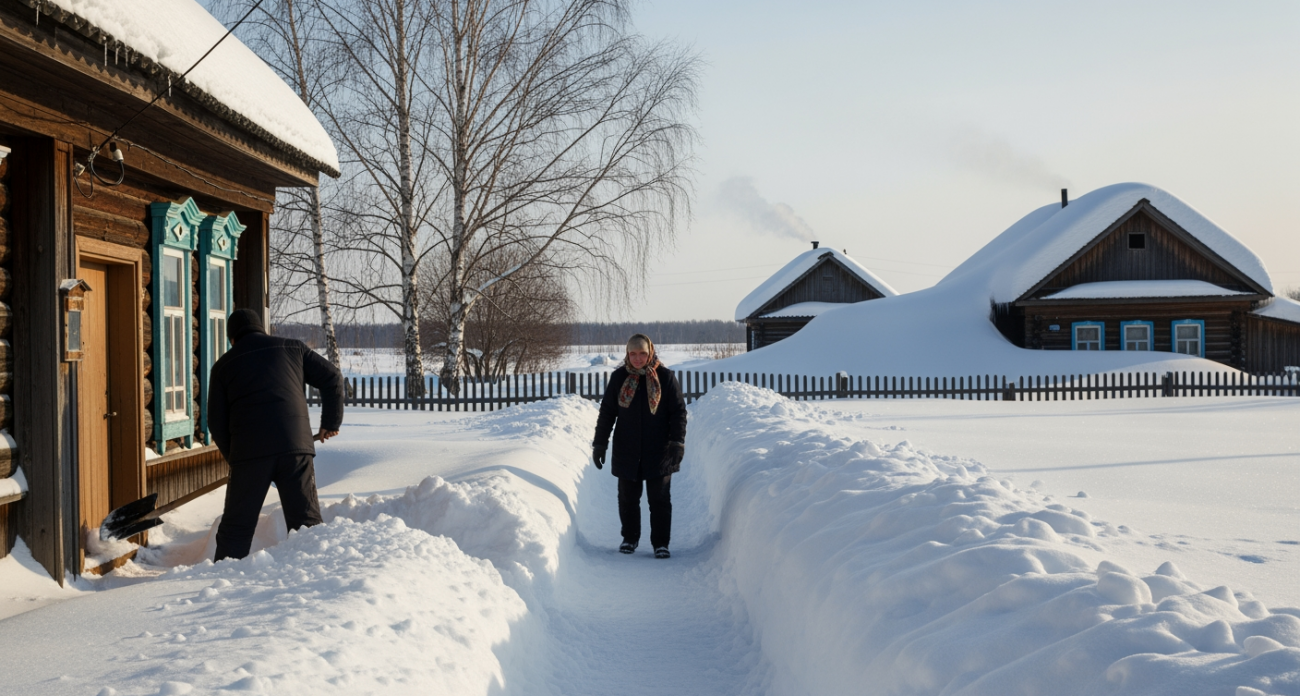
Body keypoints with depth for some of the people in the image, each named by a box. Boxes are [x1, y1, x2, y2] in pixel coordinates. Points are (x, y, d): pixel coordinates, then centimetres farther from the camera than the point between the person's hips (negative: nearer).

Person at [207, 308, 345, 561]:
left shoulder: (223, 365, 15)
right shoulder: (294, 348, 17)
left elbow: (216, 423, 13)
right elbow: (332, 378, 12)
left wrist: (234, 457, 24)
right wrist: (331, 422, 21)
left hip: (248, 452, 0)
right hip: (296, 447, 1)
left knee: (236, 527, 9)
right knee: (306, 522, 8)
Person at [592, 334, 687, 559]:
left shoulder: (665, 377, -3)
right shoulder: (619, 377, 2)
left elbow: (678, 411, -1)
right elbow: (607, 412, 8)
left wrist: (678, 442, -10)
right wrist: (600, 443, 5)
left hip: (658, 451, -2)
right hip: (626, 452, 2)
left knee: (659, 499, 0)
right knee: (627, 497, 10)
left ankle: (660, 543, 11)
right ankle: (630, 538, 27)